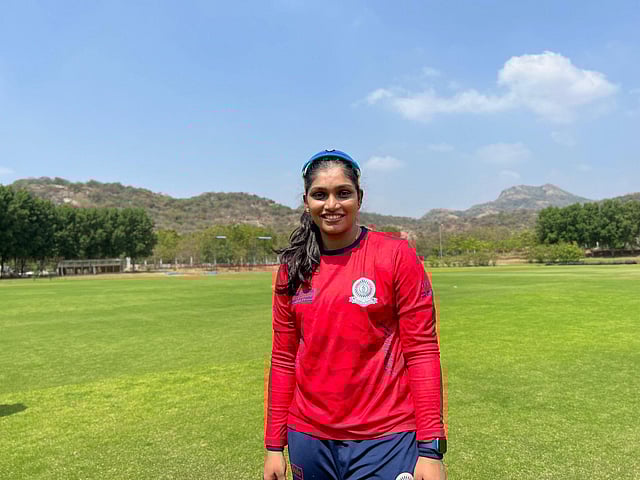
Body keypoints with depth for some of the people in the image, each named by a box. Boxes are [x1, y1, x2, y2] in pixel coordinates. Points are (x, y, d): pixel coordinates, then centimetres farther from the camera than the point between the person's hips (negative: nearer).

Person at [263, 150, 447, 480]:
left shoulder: (397, 255, -8)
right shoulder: (293, 269, 2)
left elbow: (422, 351, -9)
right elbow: (283, 359, 6)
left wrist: (431, 448, -12)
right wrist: (274, 445, 7)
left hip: (385, 440, -3)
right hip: (309, 440, 4)